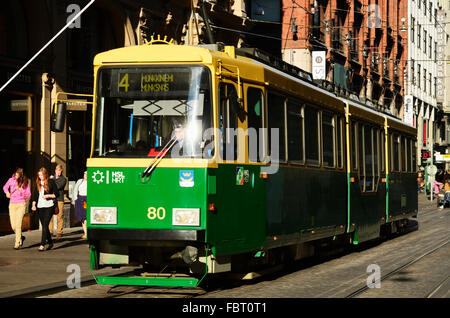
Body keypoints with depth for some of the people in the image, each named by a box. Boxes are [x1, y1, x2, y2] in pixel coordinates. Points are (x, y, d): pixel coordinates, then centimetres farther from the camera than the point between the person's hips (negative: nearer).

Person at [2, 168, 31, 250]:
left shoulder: (25, 183, -2)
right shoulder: (11, 180, 2)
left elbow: (28, 195, 0)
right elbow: (5, 187, 20)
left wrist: (21, 190, -15)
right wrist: (7, 192, -1)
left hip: (21, 204, -3)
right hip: (12, 204, 3)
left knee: (18, 224, -14)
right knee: (13, 226, -1)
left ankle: (17, 243, -9)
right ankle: (21, 237, 26)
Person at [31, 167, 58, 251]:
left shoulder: (51, 182, -2)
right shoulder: (38, 183, 12)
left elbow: (56, 194, 0)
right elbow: (35, 195, 15)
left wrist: (48, 195, -14)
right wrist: (33, 204, 3)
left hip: (49, 206, -5)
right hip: (40, 207, 5)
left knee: (45, 225, -13)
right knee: (44, 225, 10)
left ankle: (42, 244, -16)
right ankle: (50, 242, 26)